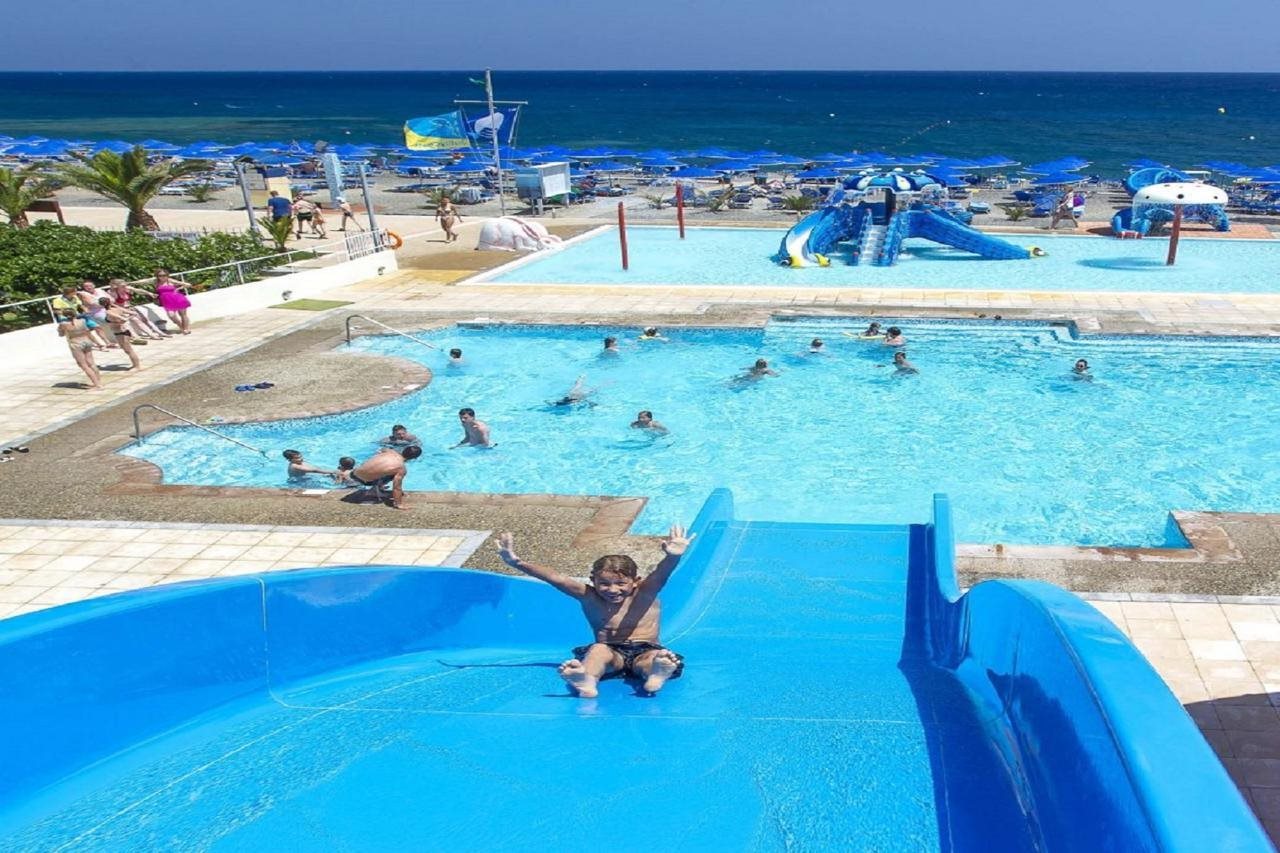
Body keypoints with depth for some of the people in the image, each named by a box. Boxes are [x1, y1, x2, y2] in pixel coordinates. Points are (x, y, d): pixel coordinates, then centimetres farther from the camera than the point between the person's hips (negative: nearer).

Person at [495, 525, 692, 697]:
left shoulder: (644, 594, -1)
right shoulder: (590, 598, 3)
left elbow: (660, 574, -21)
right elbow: (556, 579, -6)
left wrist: (672, 557, -45)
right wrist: (517, 563, -17)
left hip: (645, 650, -1)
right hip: (611, 653, 1)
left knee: (654, 658, -33)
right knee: (598, 649, -31)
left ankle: (657, 674, -68)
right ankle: (587, 682, -62)